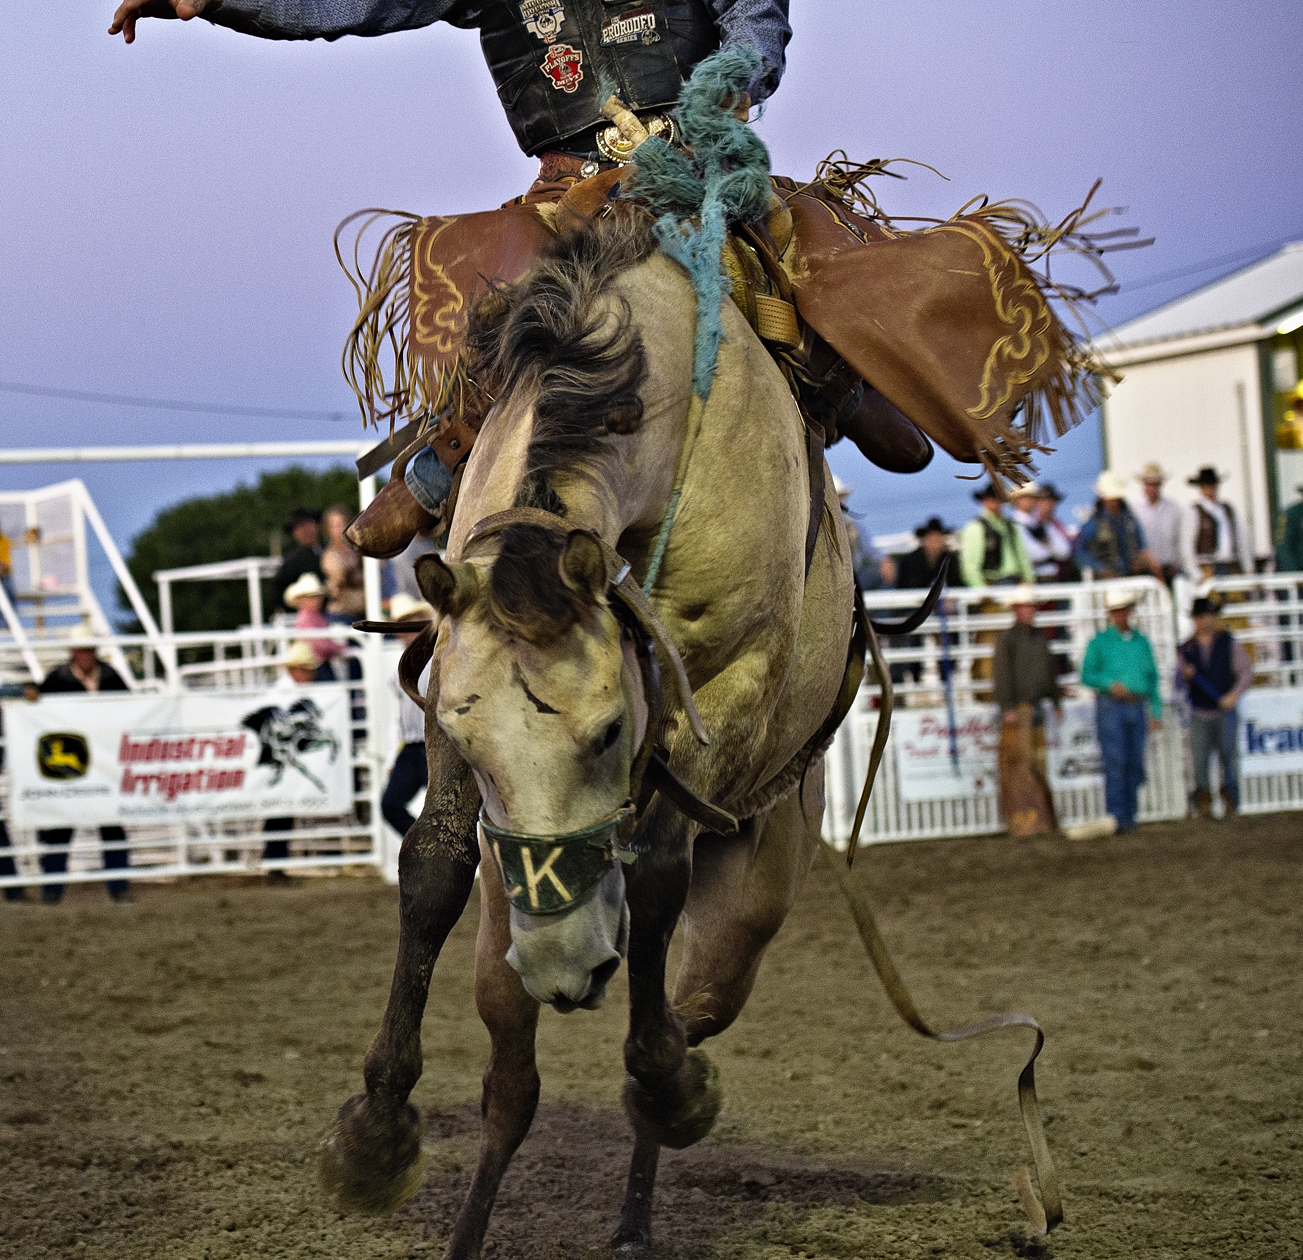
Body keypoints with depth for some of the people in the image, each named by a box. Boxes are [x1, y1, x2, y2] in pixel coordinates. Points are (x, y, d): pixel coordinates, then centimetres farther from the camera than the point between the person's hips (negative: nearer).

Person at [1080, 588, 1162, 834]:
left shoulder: (1141, 642, 14)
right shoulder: (1099, 642, 2)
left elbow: (1152, 678, 17)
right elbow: (1087, 676, -2)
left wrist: (1156, 712, 11)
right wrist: (1110, 684, -19)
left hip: (1137, 707, 4)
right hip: (1111, 706, -4)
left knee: (1135, 763, 3)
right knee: (1115, 763, -10)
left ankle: (1129, 814, 10)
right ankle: (1116, 816, -10)